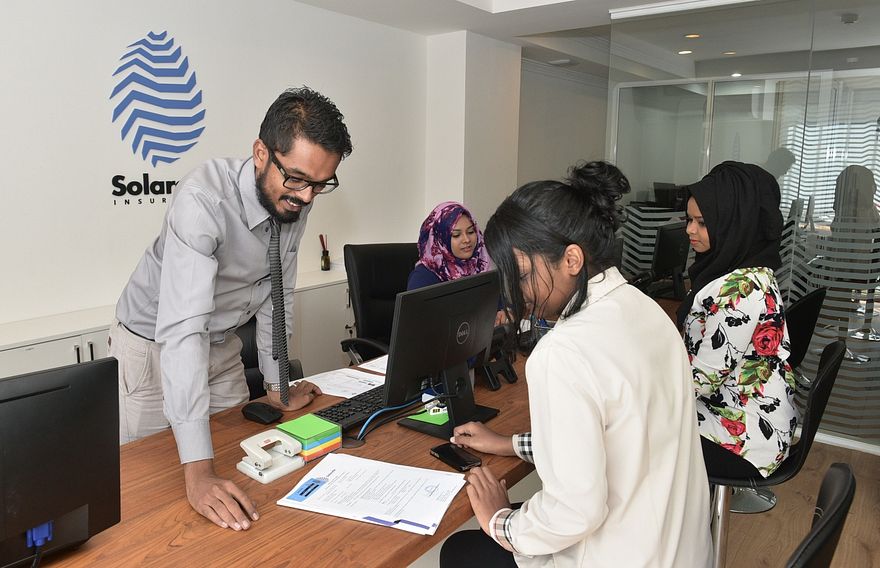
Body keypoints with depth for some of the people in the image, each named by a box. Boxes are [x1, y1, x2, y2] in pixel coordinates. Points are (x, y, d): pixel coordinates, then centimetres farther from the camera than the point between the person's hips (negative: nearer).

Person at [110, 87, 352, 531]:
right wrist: (198, 471, -46)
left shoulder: (294, 202, -13)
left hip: (221, 345, 6)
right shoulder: (204, 198, -35)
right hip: (154, 346, -5)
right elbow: (183, 328, -42)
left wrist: (276, 384, 5)